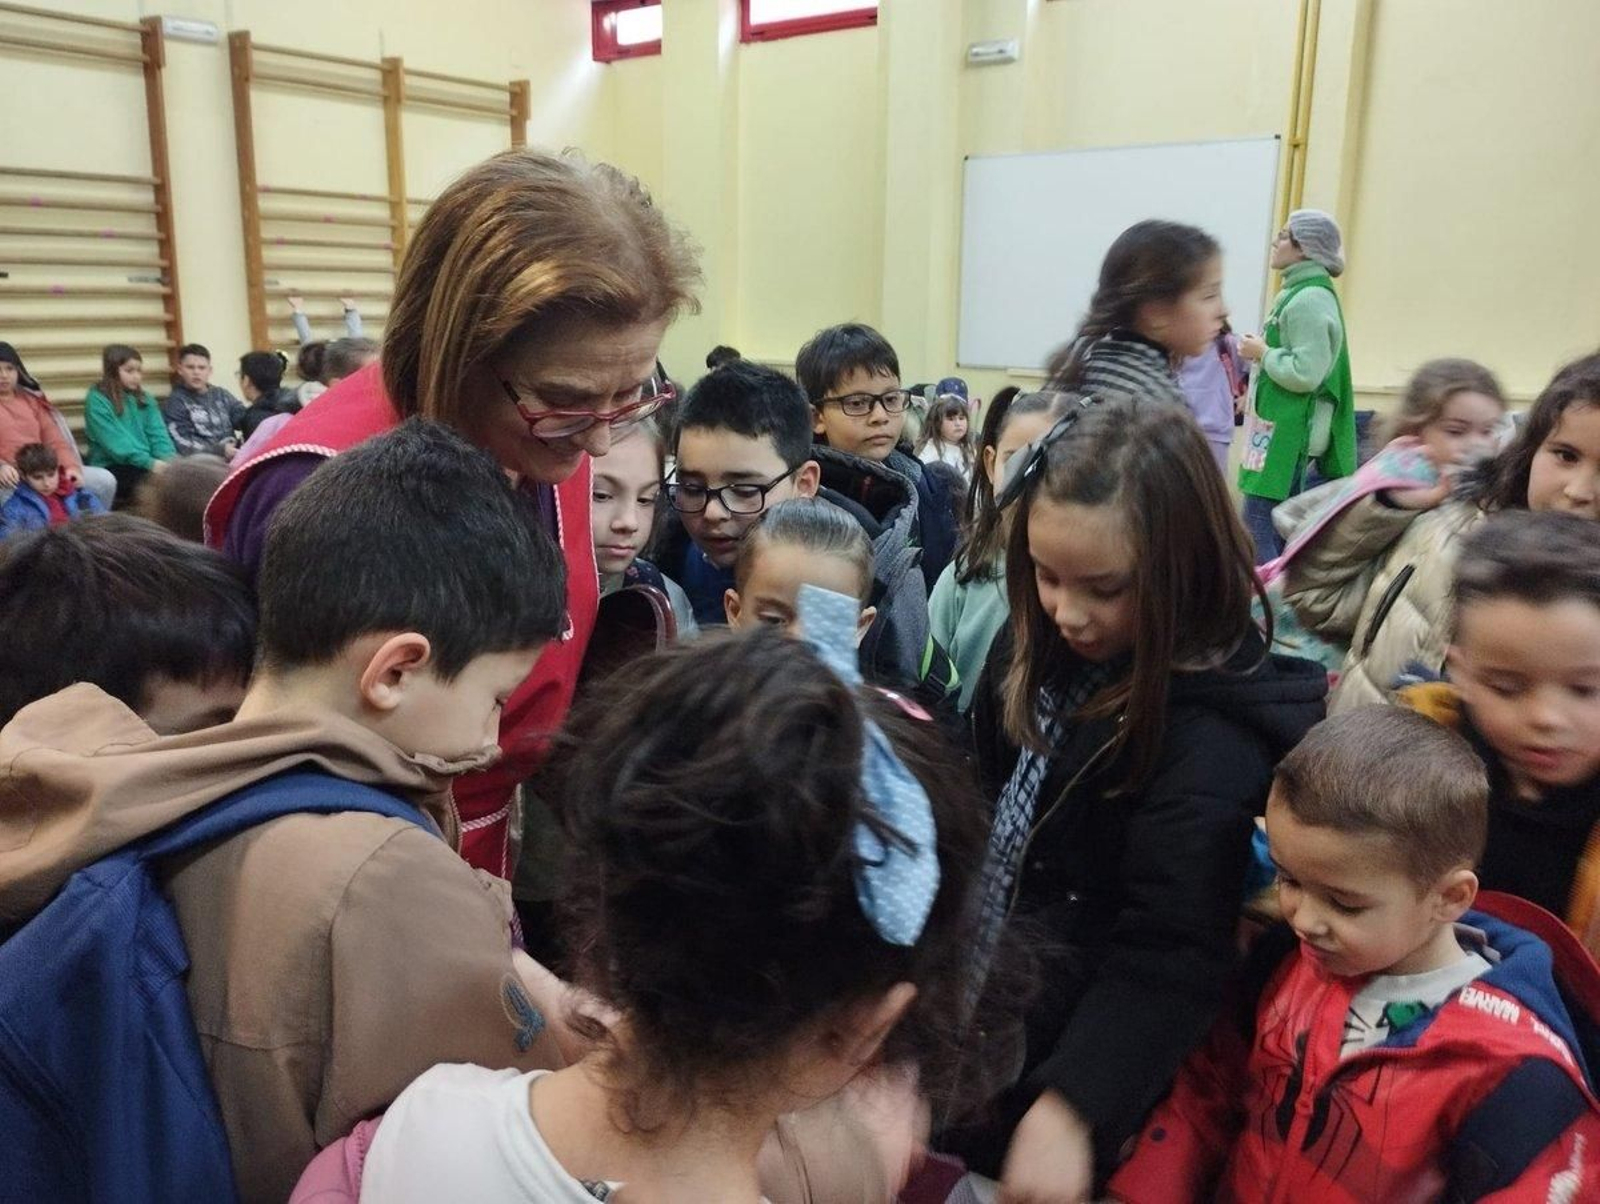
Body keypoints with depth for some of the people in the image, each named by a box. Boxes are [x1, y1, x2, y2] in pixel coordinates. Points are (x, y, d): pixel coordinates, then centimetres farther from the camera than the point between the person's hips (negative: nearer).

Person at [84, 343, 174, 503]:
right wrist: (149, 462, -22)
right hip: (110, 468, -5)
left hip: (146, 464, 5)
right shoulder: (98, 400, -1)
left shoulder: (144, 400, 18)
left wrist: (169, 459, -13)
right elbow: (116, 443, -11)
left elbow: (158, 435, 8)